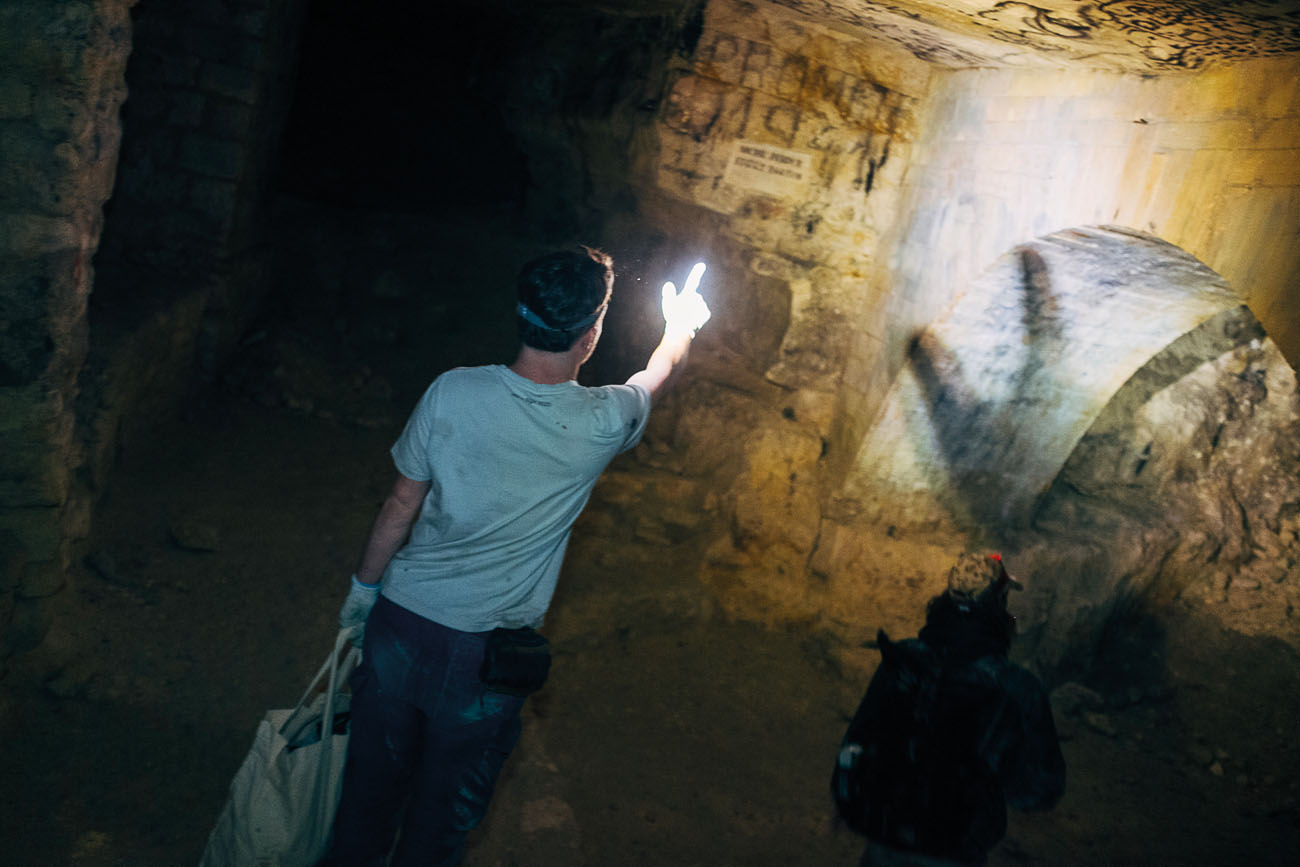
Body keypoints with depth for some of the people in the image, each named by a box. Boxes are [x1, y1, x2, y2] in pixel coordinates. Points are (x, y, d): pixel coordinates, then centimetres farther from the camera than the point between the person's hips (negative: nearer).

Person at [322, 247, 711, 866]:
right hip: (487, 653, -2)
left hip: (402, 621, 2)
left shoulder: (452, 392, -13)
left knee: (373, 777, 24)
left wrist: (363, 586, 13)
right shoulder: (601, 424, -13)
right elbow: (660, 373, 10)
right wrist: (681, 324, 31)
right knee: (445, 804, 20)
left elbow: (402, 504, -3)